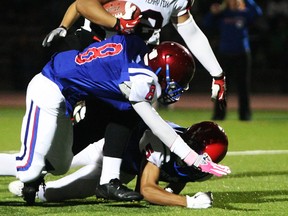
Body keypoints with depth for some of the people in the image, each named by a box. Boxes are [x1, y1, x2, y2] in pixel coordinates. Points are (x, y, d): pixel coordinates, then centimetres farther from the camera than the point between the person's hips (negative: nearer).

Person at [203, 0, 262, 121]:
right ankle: (219, 114, 6)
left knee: (243, 86, 0)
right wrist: (212, 13, -10)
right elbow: (207, 24, 4)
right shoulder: (221, 15, 9)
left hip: (242, 56, -2)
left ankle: (245, 114, 6)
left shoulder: (244, 14, 5)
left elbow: (257, 12, -13)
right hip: (224, 55, 2)